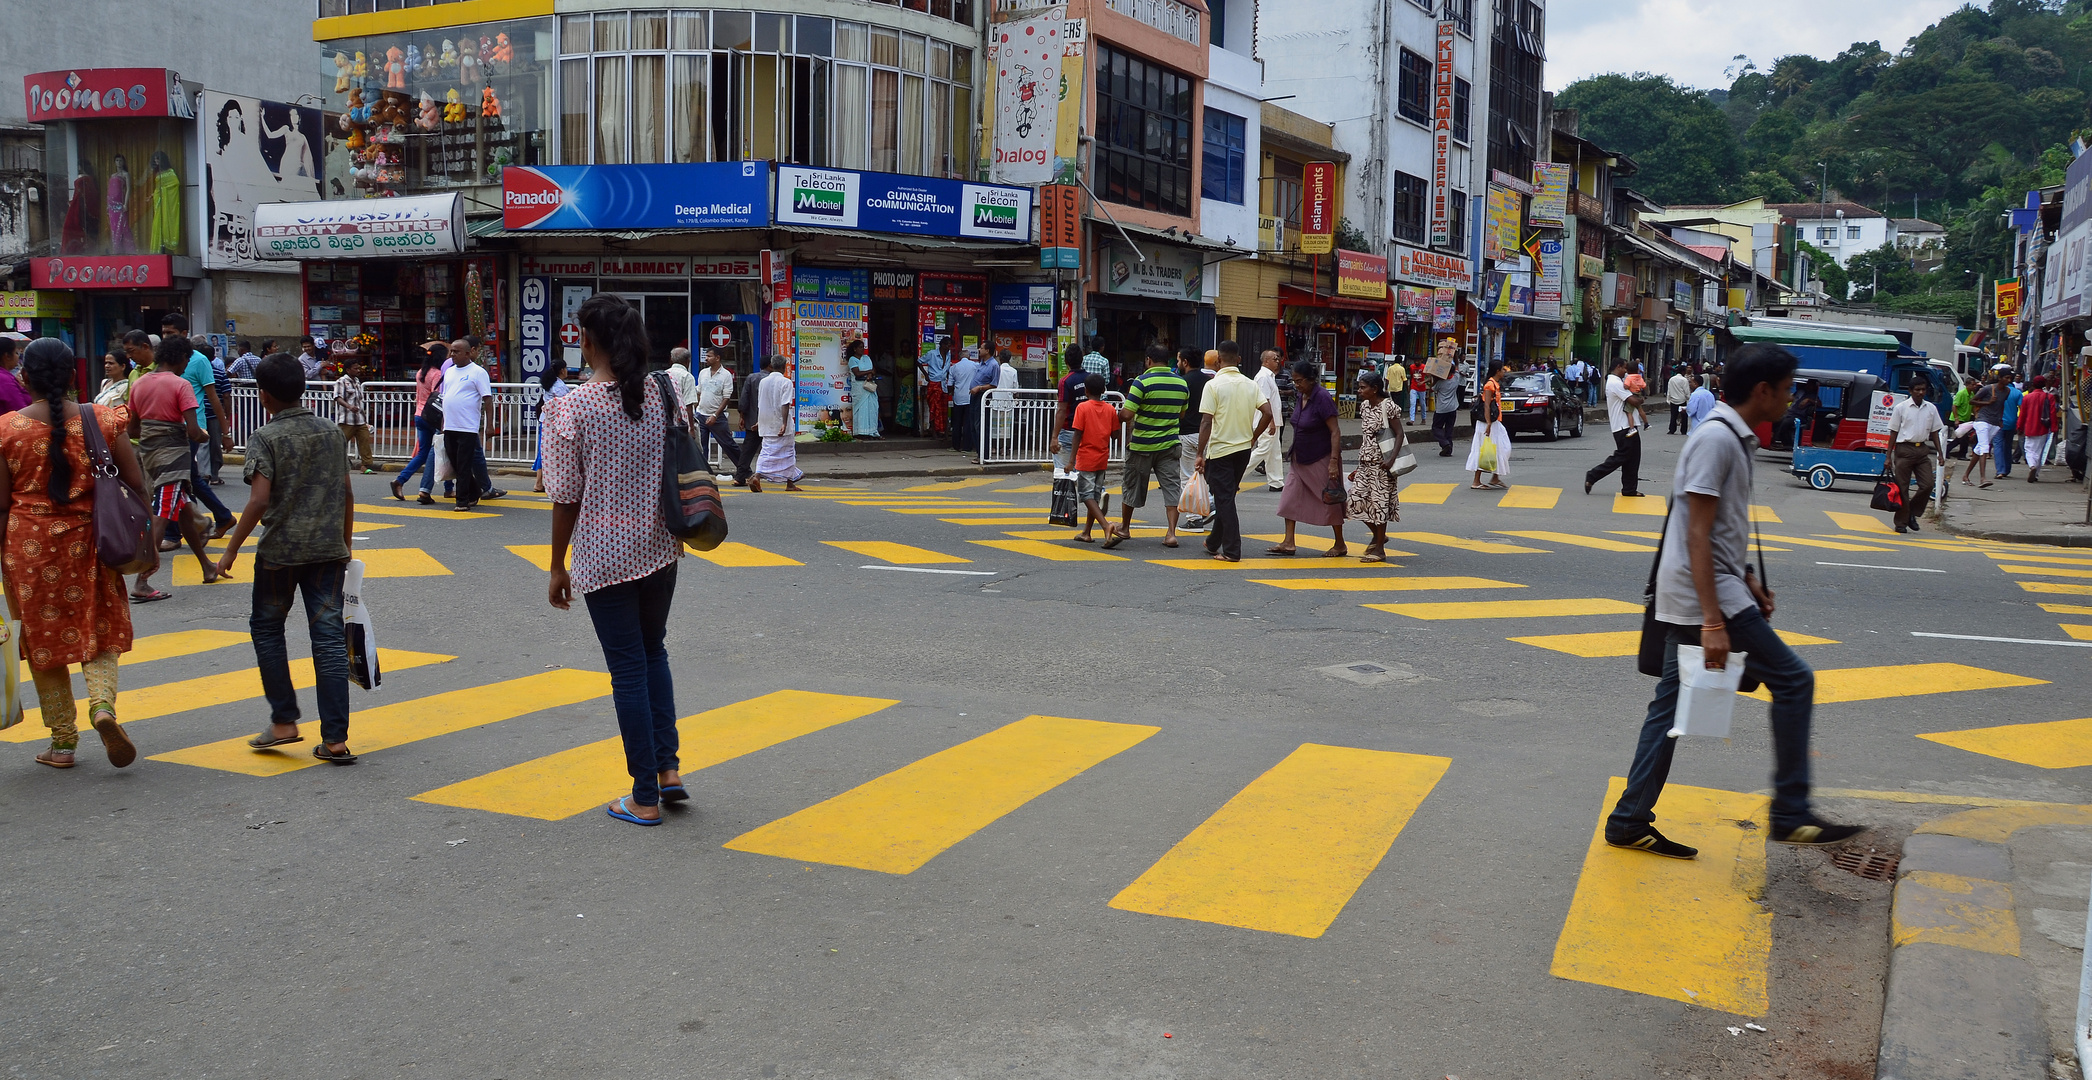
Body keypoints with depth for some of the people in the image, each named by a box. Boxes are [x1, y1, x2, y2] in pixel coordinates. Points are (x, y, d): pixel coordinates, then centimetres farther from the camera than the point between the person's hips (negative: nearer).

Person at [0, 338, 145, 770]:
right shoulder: (103, 421, -4)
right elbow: (137, 484, -2)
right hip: (87, 540, 1)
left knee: (43, 639, 11)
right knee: (99, 630, 14)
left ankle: (63, 741, 17)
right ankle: (103, 704, -14)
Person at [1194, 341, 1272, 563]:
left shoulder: (1213, 385, -12)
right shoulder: (1250, 384, 4)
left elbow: (1206, 422, -15)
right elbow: (1268, 412, -2)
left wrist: (1200, 454, -12)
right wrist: (1253, 437, 10)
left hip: (1220, 450, -6)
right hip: (1243, 449, 6)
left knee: (1224, 500, -1)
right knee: (1226, 498, 18)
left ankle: (1232, 551, -3)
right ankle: (1213, 543, 30)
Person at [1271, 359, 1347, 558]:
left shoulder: (1322, 398, -20)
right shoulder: (1300, 396, 4)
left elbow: (1335, 432, -21)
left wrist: (1334, 462, -27)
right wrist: (1294, 452, 20)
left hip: (1321, 459, -8)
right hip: (1301, 458, 8)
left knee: (1329, 499, 3)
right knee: (1291, 496, 1)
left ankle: (1340, 545, 16)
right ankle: (1288, 543, 4)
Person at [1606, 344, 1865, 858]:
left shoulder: (1735, 438, 15)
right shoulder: (1716, 439, -16)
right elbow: (1697, 534, -21)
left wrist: (1749, 581, 24)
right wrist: (1713, 622, -25)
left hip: (1686, 599, 10)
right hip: (1704, 596, -10)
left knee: (1672, 702, 10)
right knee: (1793, 680, -3)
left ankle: (1630, 821, 14)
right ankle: (1791, 814, 5)